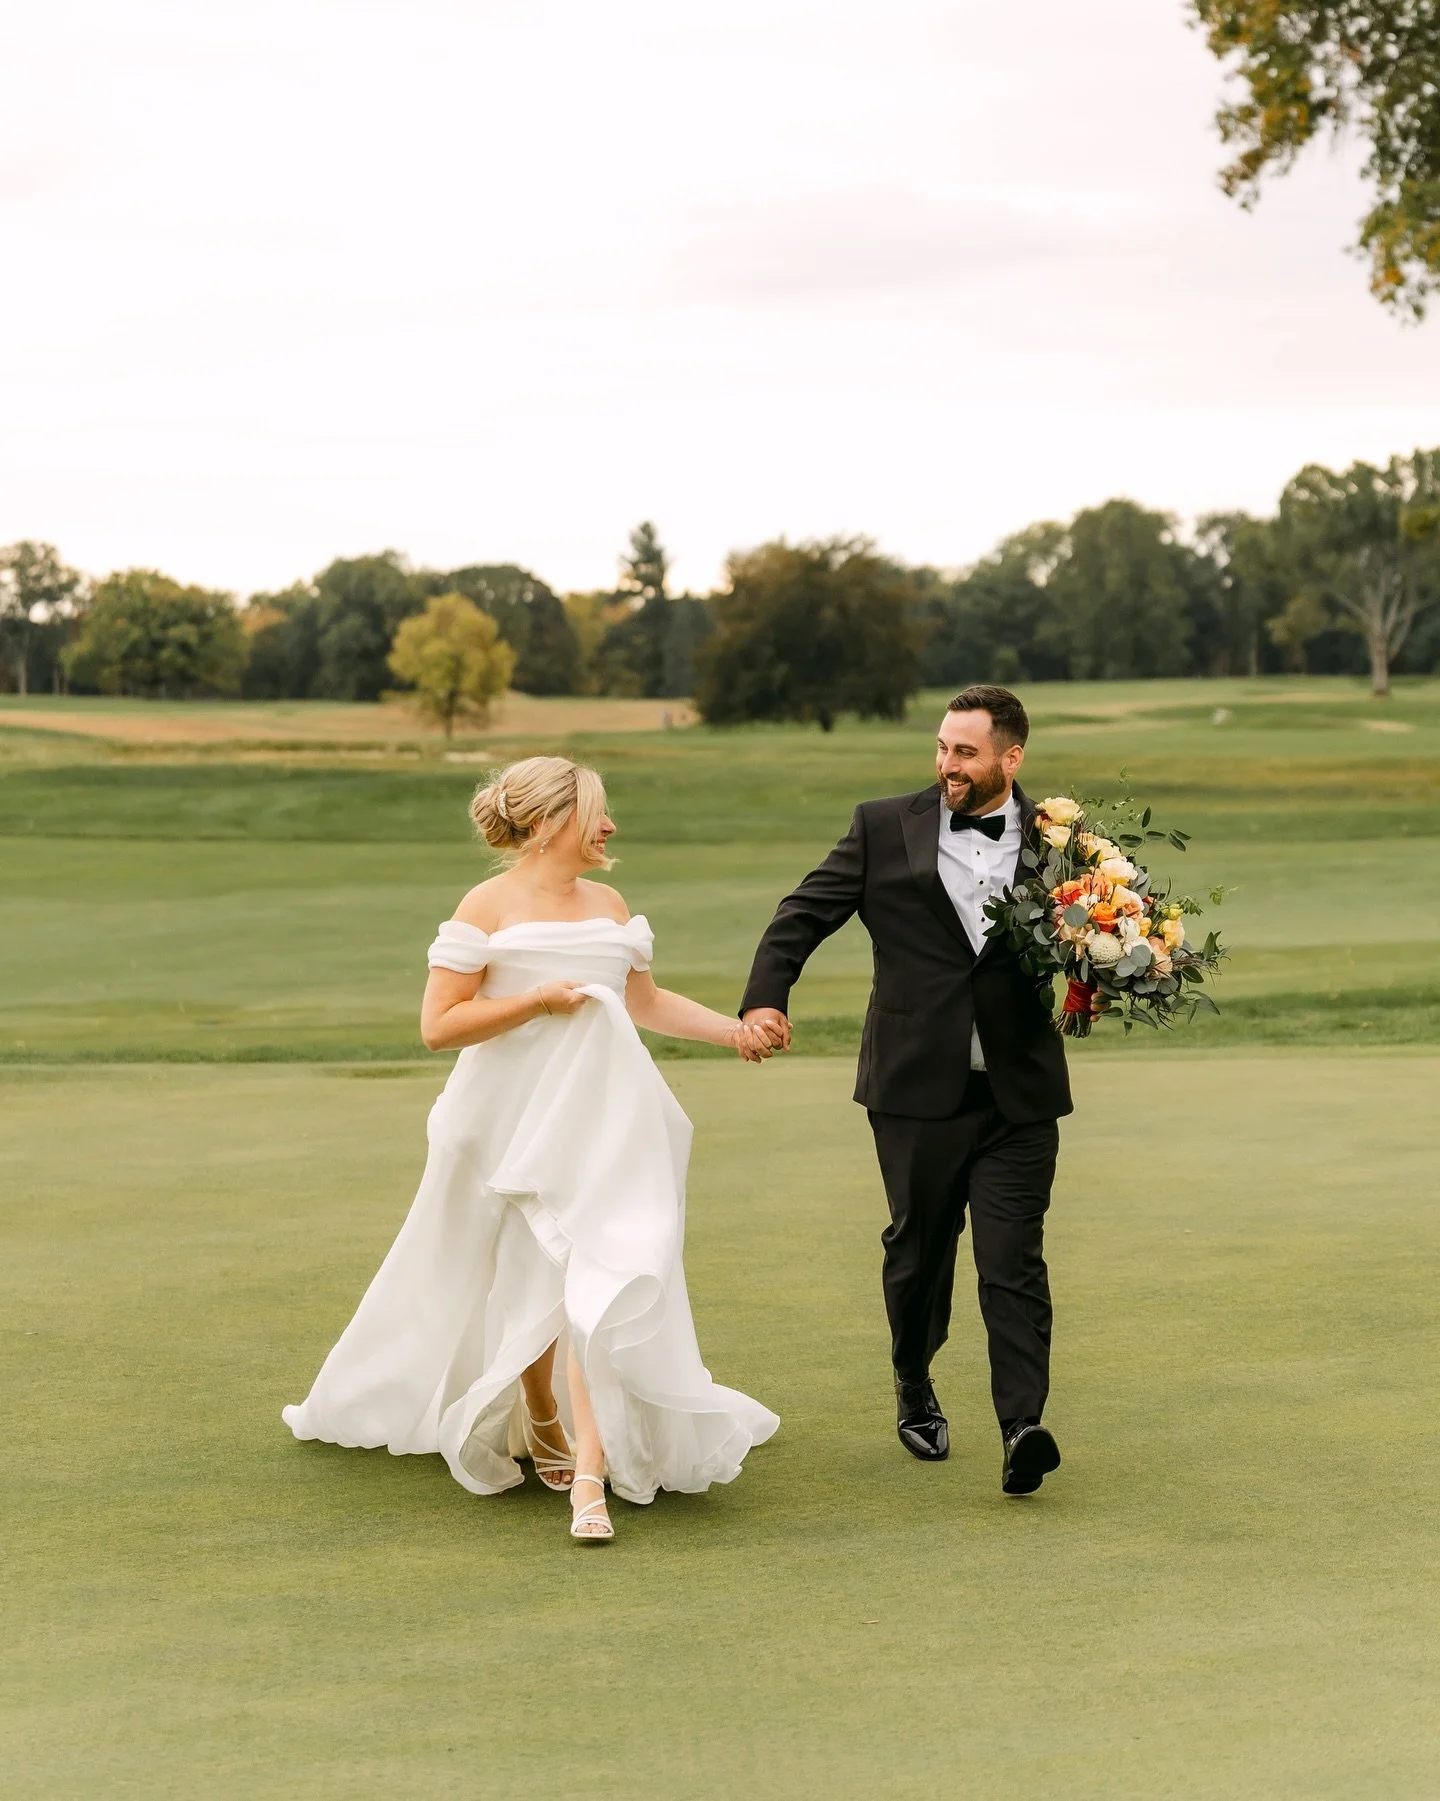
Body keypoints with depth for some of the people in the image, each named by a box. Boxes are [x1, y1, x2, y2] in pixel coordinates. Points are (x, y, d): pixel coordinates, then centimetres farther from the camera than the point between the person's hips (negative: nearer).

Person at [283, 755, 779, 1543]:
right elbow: (438, 1026, -11)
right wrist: (538, 1000, -16)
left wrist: (735, 1028, 13)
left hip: (603, 1122, 3)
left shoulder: (608, 906, 9)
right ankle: (544, 1429, 36)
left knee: (600, 1283, -10)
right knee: (535, 1285, 11)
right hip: (519, 1123, -3)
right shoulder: (489, 907, -7)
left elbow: (647, 1002, 23)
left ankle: (589, 1474, -13)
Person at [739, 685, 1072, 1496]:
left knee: (1014, 1260, -9)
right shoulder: (886, 828, 3)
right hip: (918, 1091, 1)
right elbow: (805, 913, 5)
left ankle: (1023, 1428, -14)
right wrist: (767, 994, -10)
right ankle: (915, 1391, 36)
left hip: (1020, 1093, -1)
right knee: (919, 1247, 14)